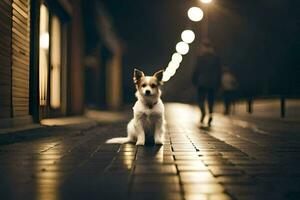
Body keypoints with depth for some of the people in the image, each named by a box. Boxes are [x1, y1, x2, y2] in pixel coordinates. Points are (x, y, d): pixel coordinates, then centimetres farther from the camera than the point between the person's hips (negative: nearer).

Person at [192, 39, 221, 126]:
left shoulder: (201, 57, -6)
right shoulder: (216, 57, 7)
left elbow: (197, 69, -8)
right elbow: (219, 71, 9)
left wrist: (194, 80, 0)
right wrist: (218, 83, 14)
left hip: (202, 82, -4)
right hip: (213, 82, 4)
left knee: (200, 98, 1)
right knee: (211, 99, 10)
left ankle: (203, 111, -25)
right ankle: (210, 114, -2)